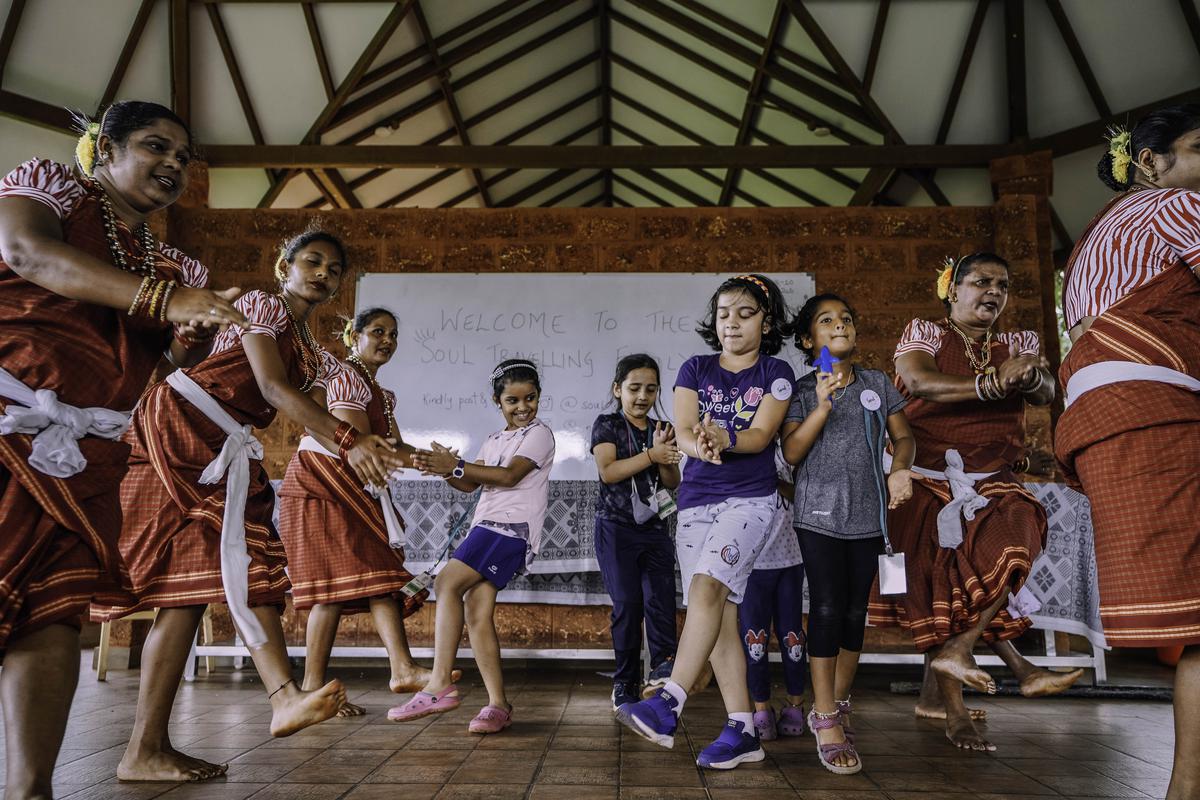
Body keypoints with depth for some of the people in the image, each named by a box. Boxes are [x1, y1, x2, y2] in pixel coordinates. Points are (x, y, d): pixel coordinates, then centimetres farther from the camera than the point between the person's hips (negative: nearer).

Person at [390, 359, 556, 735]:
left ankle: (440, 683, -17)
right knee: (476, 612, -3)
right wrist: (442, 468, -2)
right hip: (487, 526, 8)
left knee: (447, 584, -19)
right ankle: (498, 703, 0)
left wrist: (456, 465, -13)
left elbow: (509, 476, -12)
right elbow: (470, 484, 16)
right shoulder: (495, 440, 25)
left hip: (511, 527, -8)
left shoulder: (539, 433, 1)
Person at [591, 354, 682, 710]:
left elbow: (672, 482, 6)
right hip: (617, 527, -3)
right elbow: (608, 471, -13)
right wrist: (651, 455, -18)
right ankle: (625, 683, 6)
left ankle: (664, 670, -6)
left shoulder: (663, 430, 12)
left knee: (661, 599, -7)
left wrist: (664, 454, -12)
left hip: (654, 527, 4)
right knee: (627, 604, -4)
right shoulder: (607, 425, 1)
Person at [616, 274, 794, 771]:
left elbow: (761, 435, -10)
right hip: (696, 500, 4)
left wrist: (722, 437, -31)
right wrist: (703, 446, -26)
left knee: (707, 585, -25)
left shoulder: (775, 372, 4)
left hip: (750, 499, -3)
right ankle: (742, 730, 4)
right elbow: (683, 433, -3)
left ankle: (668, 705, -28)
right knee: (720, 612, 0)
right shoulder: (696, 369, 10)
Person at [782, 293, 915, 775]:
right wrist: (823, 405, -19)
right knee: (827, 608, -7)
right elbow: (791, 452, -9)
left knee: (855, 612, 8)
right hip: (820, 513, -3)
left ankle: (836, 706, 24)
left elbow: (903, 436, 12)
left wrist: (900, 469, -9)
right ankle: (826, 721, 1)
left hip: (867, 514, 3)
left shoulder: (878, 384, 8)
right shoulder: (803, 391, 0)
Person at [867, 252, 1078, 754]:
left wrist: (1031, 376, -28)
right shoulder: (924, 335, 3)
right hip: (928, 482, -3)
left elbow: (1046, 393, -4)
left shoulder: (1017, 345, 14)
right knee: (943, 582, -9)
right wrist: (991, 384, -29)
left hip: (989, 484, 4)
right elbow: (919, 382, -18)